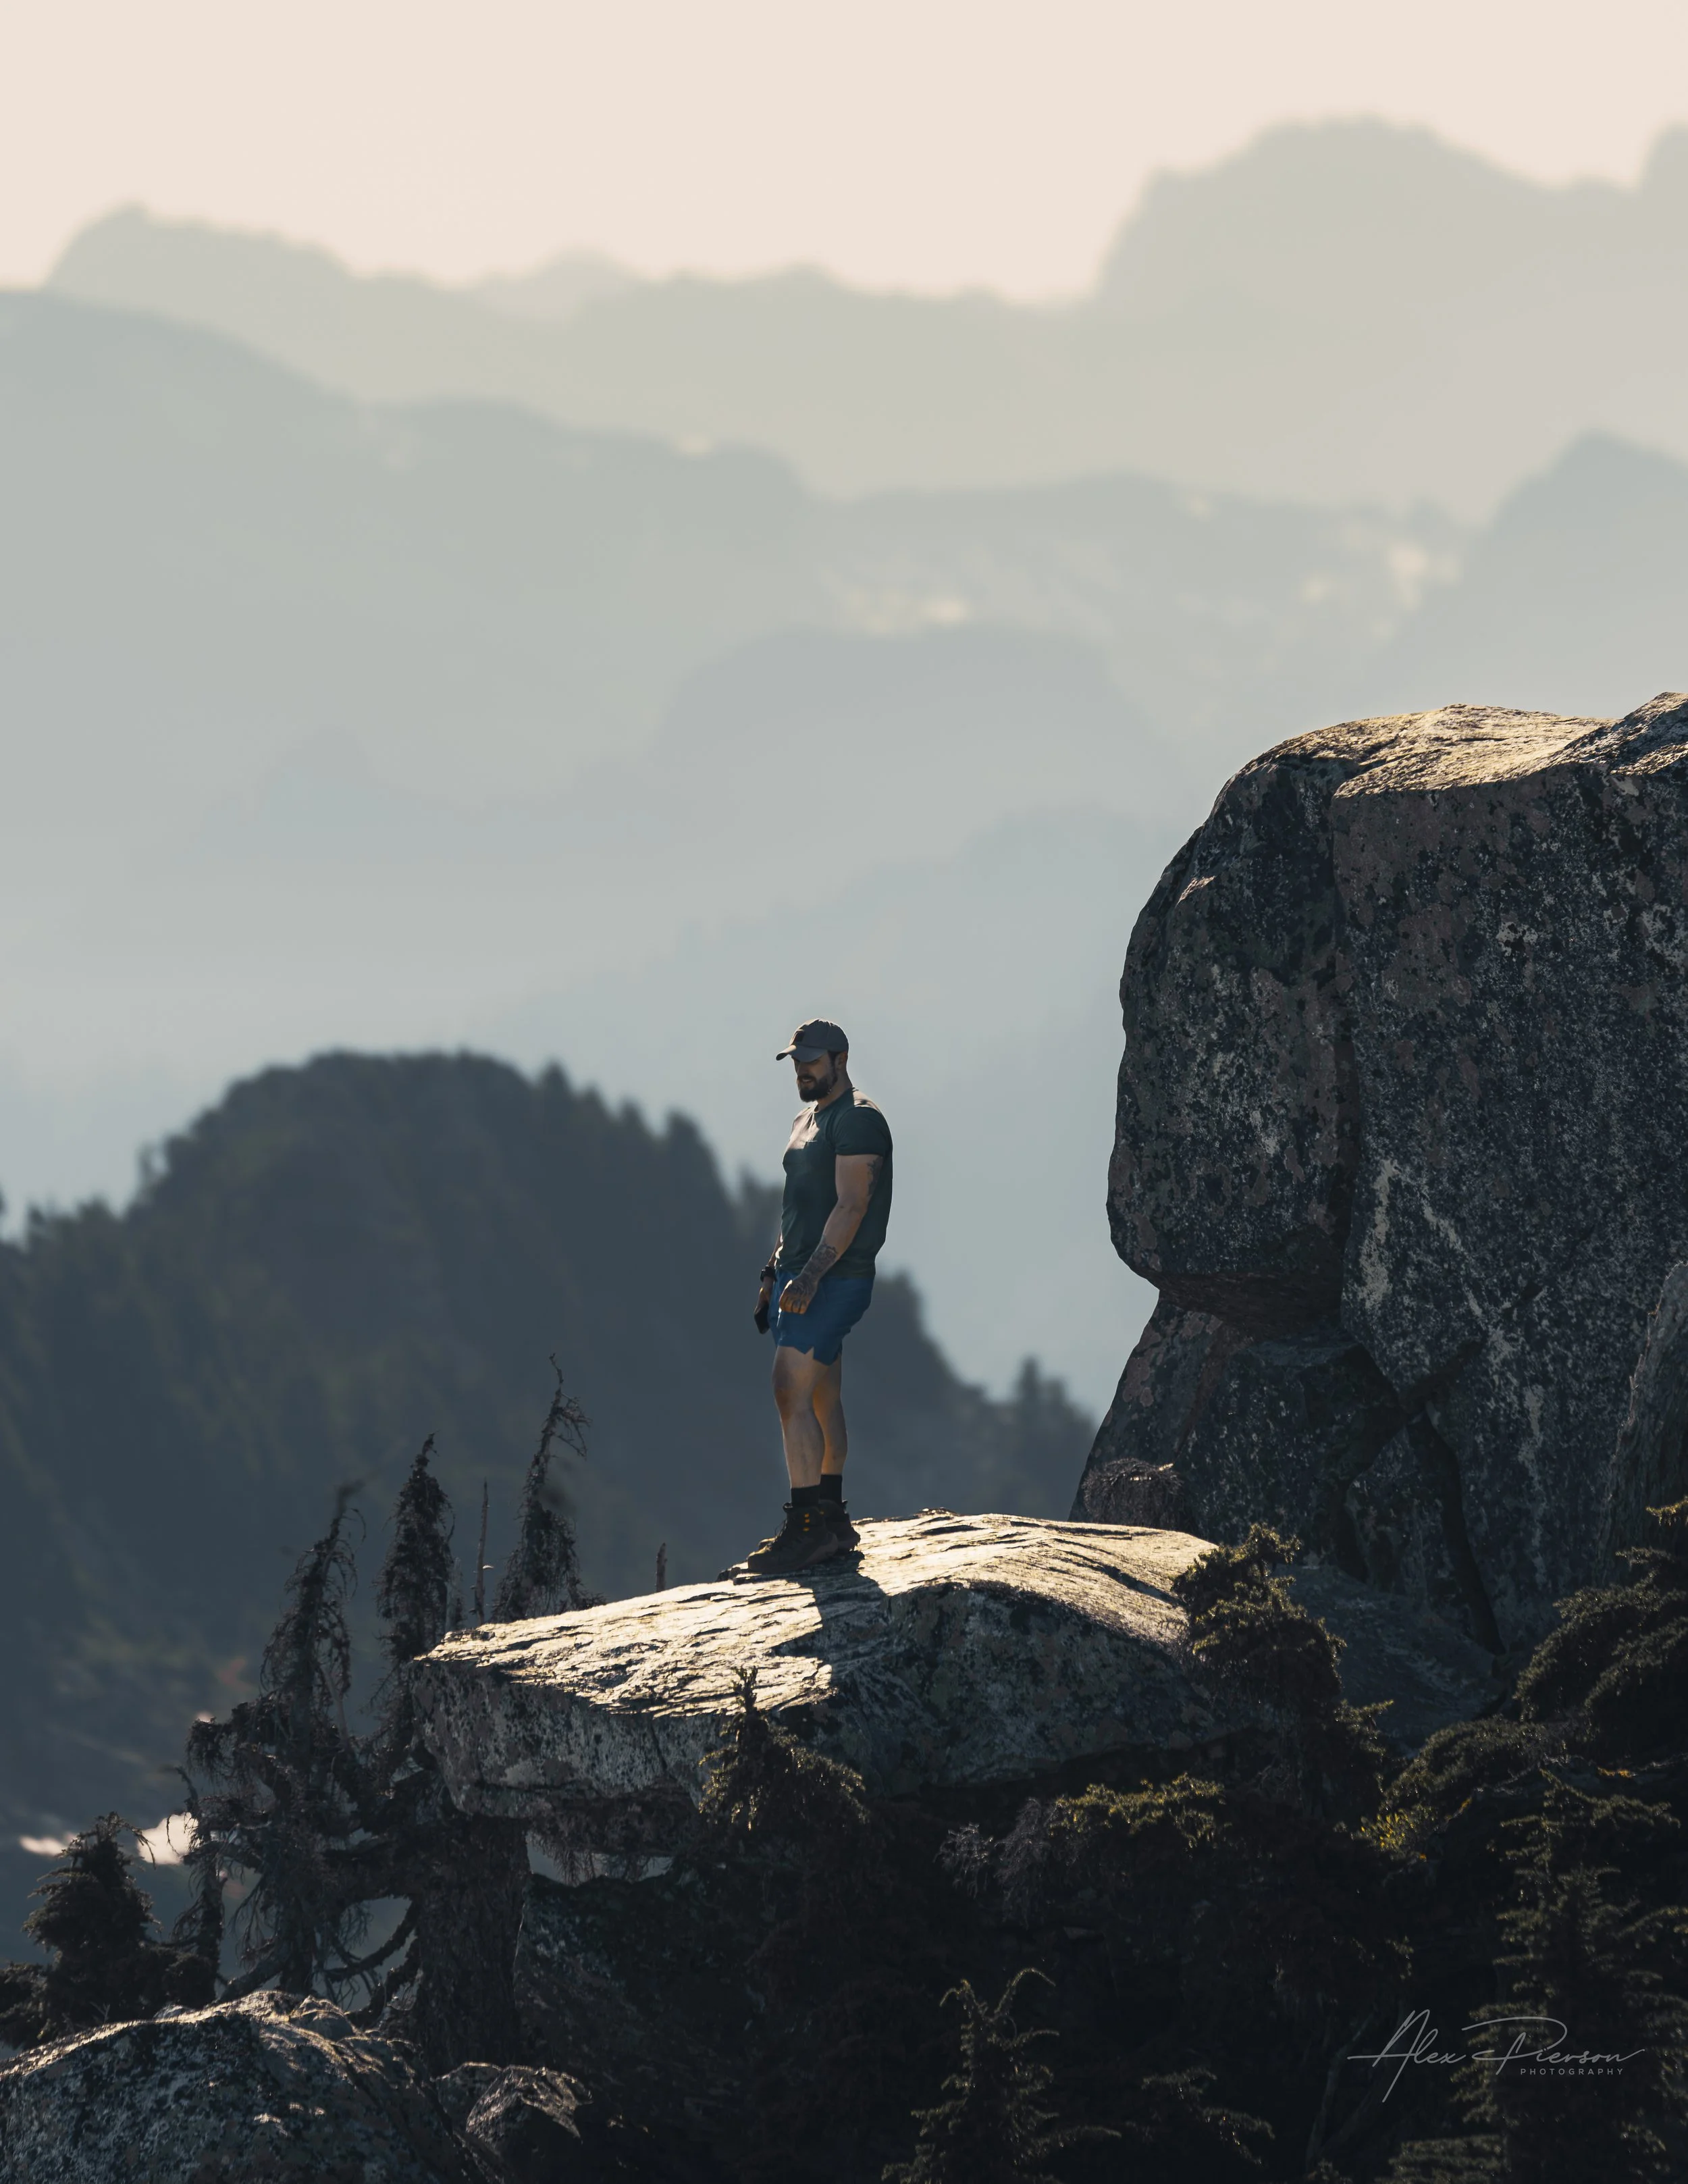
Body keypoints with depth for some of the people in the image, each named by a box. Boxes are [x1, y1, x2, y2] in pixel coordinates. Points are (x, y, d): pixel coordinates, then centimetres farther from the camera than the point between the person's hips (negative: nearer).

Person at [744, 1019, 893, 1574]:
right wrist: (773, 1274, 20)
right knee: (821, 1402, 10)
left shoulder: (858, 1121, -11)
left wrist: (810, 1277, -25)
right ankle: (831, 1522, 14)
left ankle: (807, 1525, -20)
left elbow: (851, 1208, -19)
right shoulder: (807, 1122, 20)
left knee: (792, 1394, -18)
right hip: (798, 1277, 10)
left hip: (833, 1279, -10)